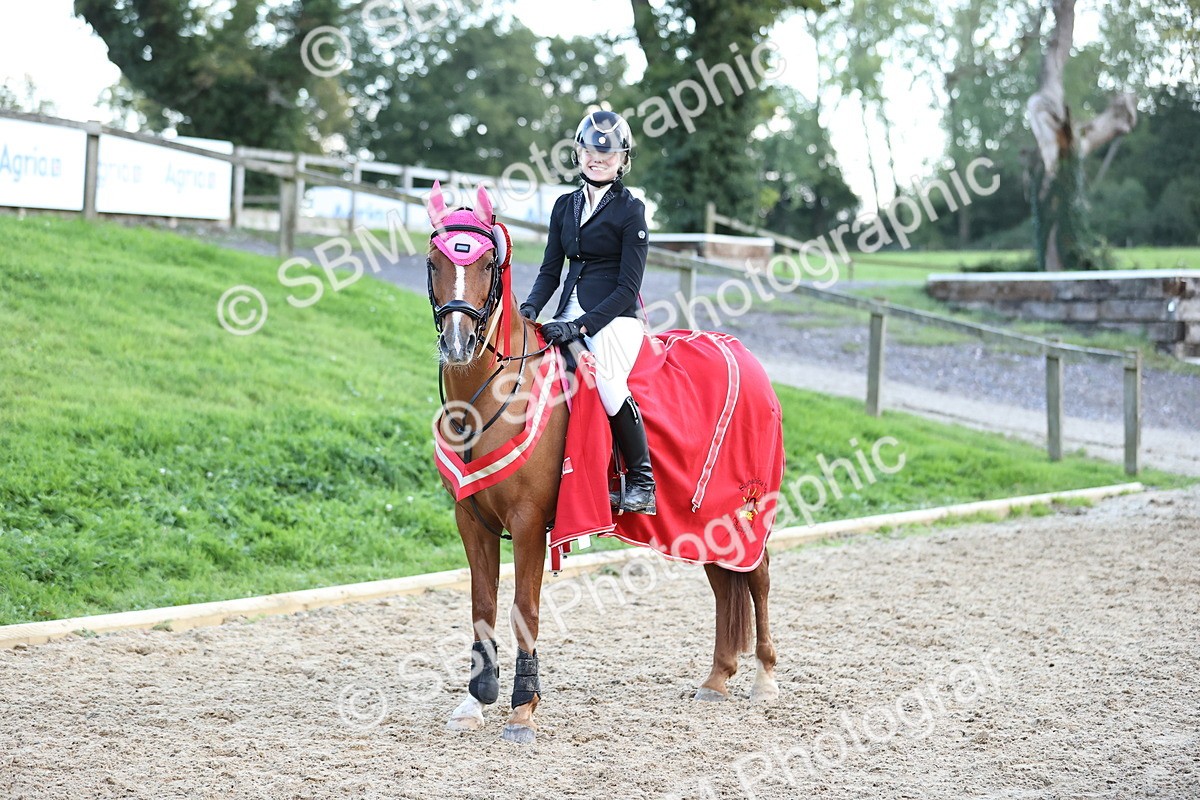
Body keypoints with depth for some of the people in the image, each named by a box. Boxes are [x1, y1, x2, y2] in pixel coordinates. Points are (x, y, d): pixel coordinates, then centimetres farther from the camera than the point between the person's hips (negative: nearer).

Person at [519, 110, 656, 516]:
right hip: (570, 316, 7)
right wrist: (529, 308, -5)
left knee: (607, 380, -33)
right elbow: (550, 269, 16)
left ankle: (641, 478, -17)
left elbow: (628, 286, -8)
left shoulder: (631, 211, -2)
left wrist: (581, 326, -18)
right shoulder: (565, 206, 16)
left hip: (613, 318, -7)